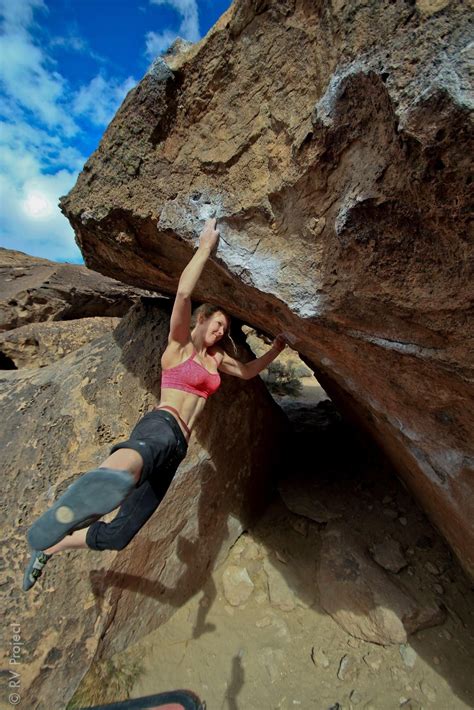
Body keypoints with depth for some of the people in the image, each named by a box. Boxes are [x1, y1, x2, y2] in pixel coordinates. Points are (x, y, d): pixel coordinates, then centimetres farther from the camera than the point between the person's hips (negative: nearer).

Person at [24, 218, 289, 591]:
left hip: (177, 446, 7)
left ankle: (49, 547, 28)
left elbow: (248, 371, 34)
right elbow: (183, 293, -12)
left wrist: (277, 347, 26)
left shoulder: (216, 358, 23)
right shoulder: (180, 344, 4)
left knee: (117, 535, 7)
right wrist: (206, 246, -8)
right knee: (153, 447, -48)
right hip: (160, 426, -7)